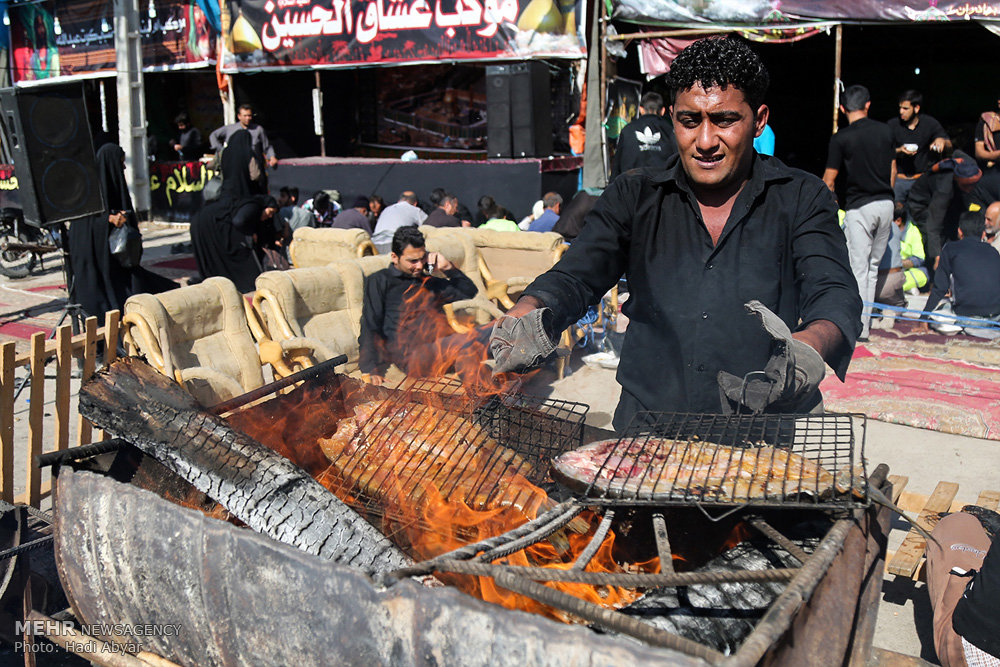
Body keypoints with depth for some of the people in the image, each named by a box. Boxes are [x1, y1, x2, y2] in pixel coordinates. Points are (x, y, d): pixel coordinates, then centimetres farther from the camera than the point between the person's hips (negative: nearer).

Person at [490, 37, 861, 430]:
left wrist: (806, 350, -33)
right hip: (648, 429, 1)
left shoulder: (802, 200, 5)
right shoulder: (633, 197, 9)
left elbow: (835, 296, -8)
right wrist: (527, 315, -24)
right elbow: (574, 279, 1)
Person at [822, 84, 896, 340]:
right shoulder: (886, 131, 7)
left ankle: (860, 327, -8)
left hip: (859, 207, -5)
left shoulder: (841, 138, -8)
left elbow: (829, 179, -6)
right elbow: (893, 170, 15)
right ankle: (866, 319, 18)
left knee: (859, 268, -4)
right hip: (886, 204, 5)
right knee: (873, 266, 14)